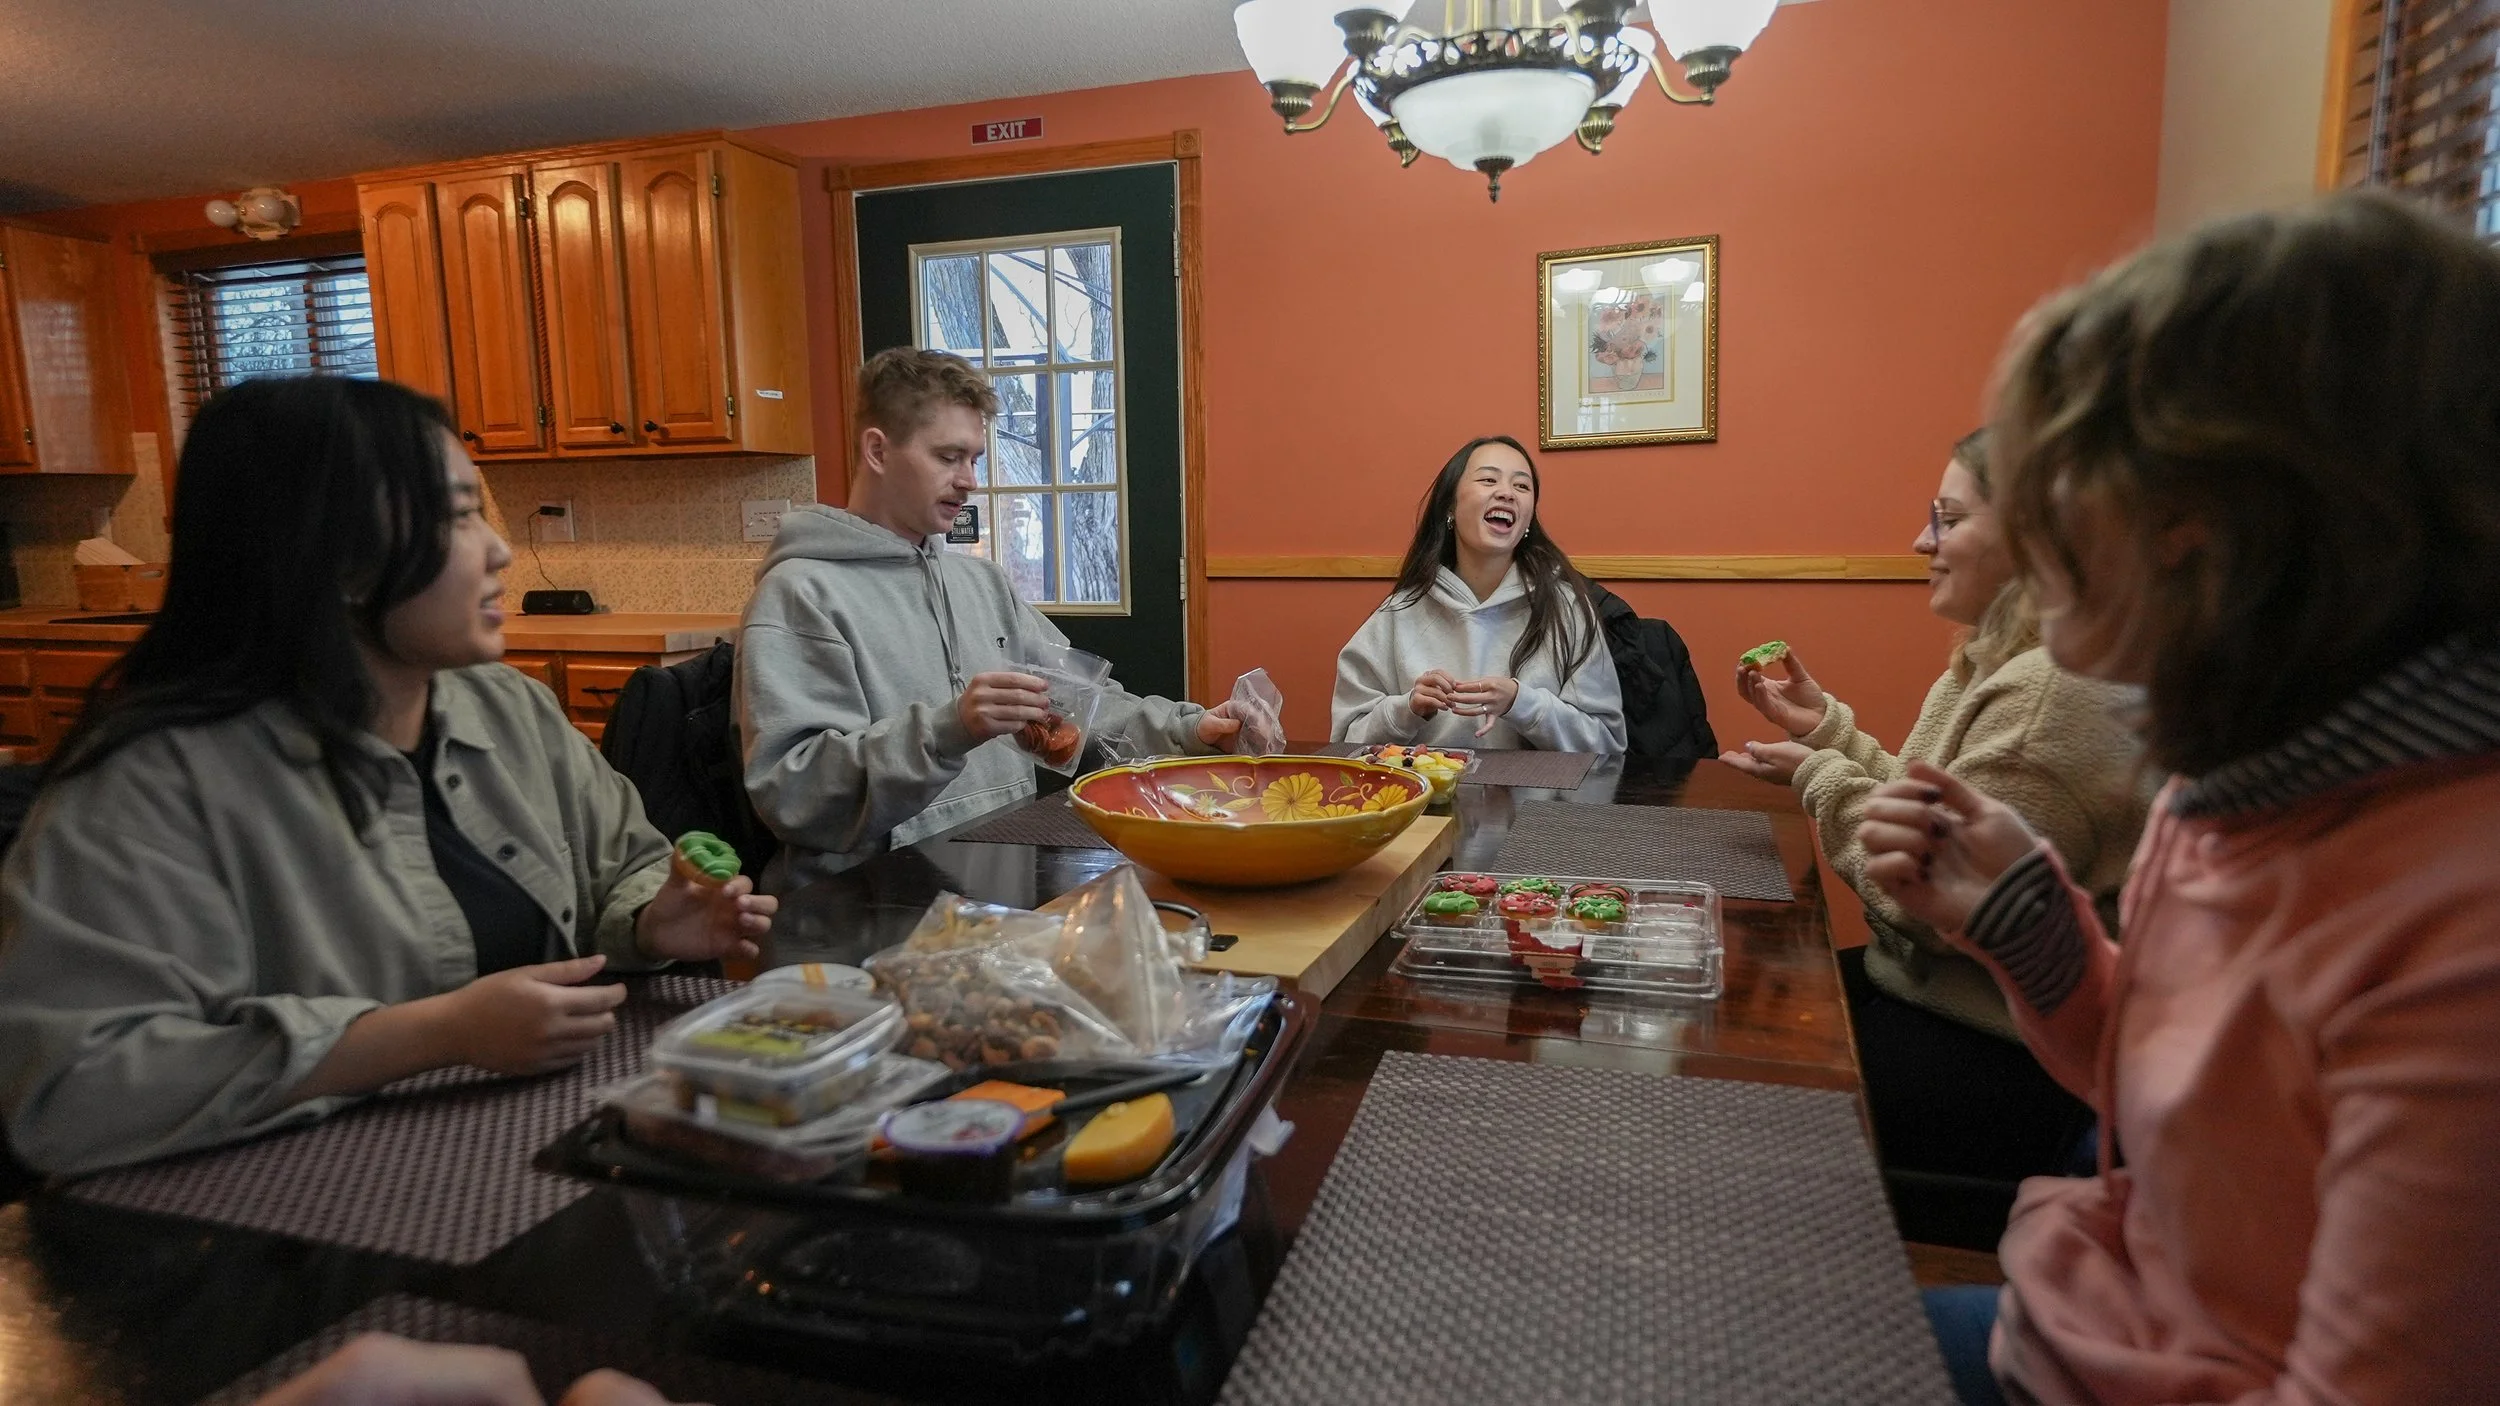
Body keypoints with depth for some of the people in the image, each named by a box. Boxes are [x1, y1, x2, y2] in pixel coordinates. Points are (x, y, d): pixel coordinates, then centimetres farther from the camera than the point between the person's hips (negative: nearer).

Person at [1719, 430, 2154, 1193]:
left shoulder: (2054, 692, -25)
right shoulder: (2004, 665, 9)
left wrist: (1818, 775, -14)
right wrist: (1823, 725, 7)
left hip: (1999, 1064, -10)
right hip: (1931, 988, 10)